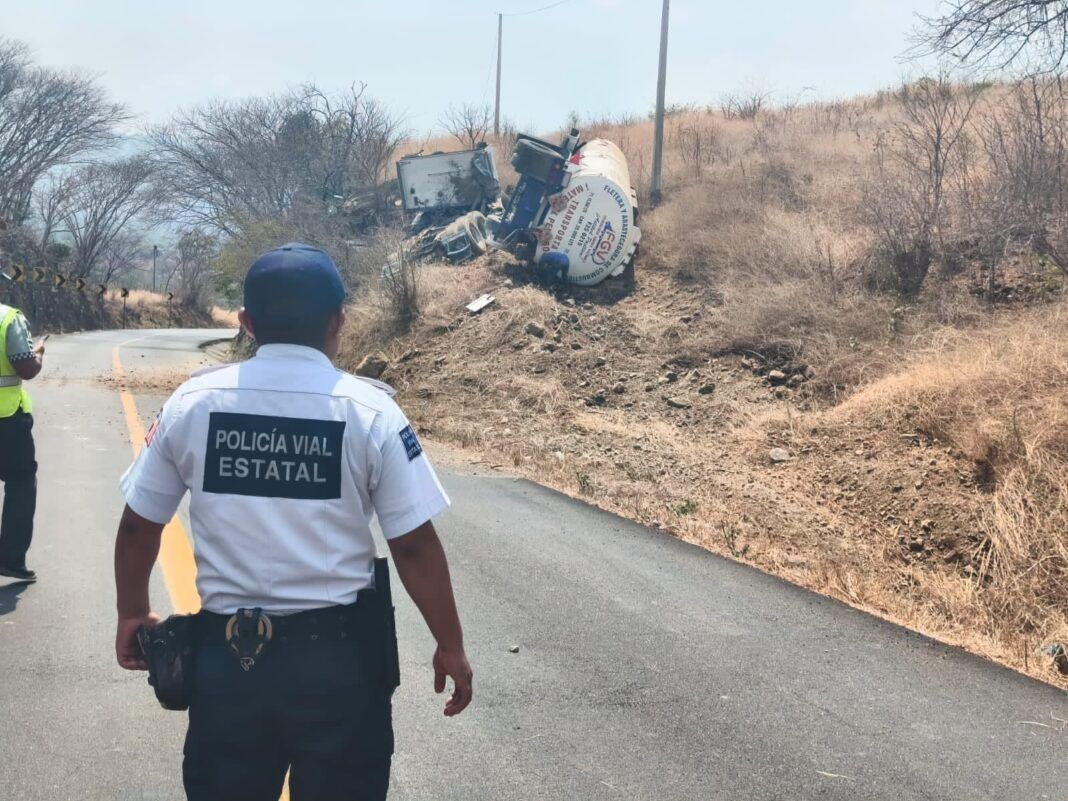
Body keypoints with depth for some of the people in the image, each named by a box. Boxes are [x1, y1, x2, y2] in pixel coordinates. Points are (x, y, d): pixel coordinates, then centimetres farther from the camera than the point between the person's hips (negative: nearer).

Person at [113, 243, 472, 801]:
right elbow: (414, 547, -8)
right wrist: (450, 646, 4)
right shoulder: (369, 410, -9)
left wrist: (132, 614, 23)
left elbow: (138, 526, 7)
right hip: (338, 654, -2)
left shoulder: (191, 402, -1)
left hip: (225, 654, 2)